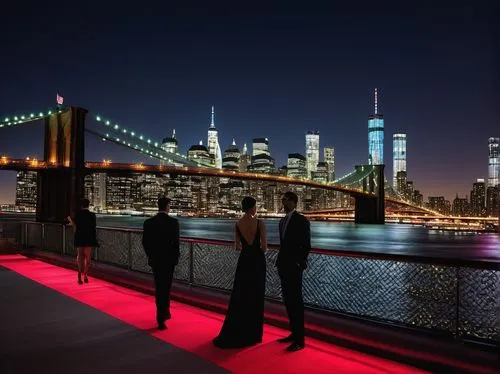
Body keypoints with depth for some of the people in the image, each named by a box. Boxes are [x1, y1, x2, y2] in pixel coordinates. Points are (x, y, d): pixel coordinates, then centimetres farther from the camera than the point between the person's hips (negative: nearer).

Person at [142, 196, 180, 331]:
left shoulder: (148, 222, -3)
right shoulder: (173, 222, -13)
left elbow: (145, 242, 0)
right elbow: (176, 242, -13)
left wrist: (150, 255, 14)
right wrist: (176, 257, 2)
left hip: (155, 259, 3)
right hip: (169, 259, -3)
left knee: (159, 287, 18)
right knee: (165, 288, 4)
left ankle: (164, 312, 30)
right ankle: (161, 318, 0)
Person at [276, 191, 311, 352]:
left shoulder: (301, 220, -10)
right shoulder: (282, 221, 14)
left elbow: (306, 245, -12)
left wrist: (300, 263, -15)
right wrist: (280, 262, 13)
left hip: (294, 267, -8)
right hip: (283, 266, 8)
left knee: (296, 301, -4)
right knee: (288, 300, 12)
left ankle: (299, 339, 3)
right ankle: (294, 333, 22)